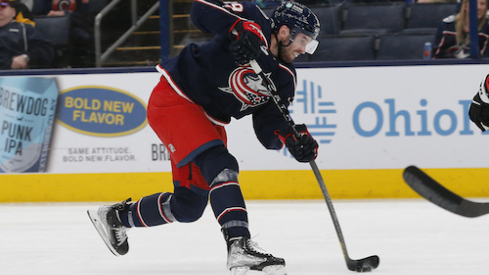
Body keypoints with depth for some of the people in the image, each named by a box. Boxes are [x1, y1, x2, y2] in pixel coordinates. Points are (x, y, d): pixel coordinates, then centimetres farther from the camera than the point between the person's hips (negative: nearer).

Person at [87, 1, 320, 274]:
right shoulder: (255, 22, -16)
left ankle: (115, 216, 32)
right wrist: (240, 28, -39)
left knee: (190, 205, 10)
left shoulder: (285, 77, 3)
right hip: (174, 100, -9)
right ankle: (240, 246, -37)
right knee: (221, 166, -28)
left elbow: (269, 128, -1)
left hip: (210, 121, 9)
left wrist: (294, 137, -21)